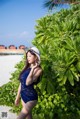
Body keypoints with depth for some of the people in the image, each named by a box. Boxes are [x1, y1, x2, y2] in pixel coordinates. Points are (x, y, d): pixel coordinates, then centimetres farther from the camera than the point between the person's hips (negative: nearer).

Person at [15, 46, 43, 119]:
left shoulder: (38, 69, -13)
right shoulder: (26, 68, 7)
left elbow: (28, 82, -25)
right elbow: (21, 83, 12)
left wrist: (32, 69, -23)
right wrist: (17, 97, 16)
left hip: (31, 97, -7)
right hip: (23, 96, 7)